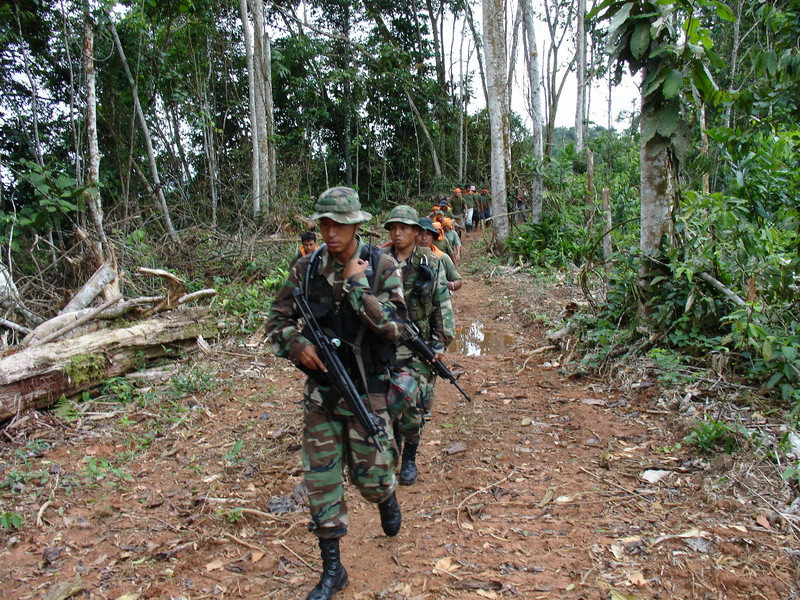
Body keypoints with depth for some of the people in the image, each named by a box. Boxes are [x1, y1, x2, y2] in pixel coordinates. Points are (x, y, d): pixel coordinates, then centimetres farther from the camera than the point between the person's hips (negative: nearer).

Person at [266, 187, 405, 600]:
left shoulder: (381, 267, -10)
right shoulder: (307, 268, -2)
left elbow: (392, 327, -19)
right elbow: (277, 319, 6)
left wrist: (357, 282, -20)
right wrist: (296, 346, -13)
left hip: (367, 391, -2)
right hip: (321, 390, 3)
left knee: (370, 474, 9)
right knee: (321, 477, 6)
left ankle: (387, 497, 47)